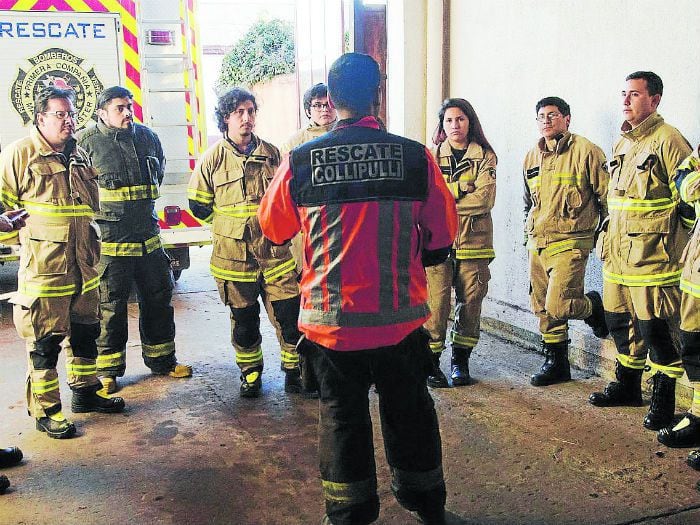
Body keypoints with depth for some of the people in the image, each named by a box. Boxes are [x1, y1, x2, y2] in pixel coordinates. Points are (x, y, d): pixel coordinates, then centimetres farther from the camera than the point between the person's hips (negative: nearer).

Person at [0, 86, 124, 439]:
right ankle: (46, 411, 12)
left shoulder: (80, 156, 15)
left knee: (85, 331, 17)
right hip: (44, 266, -7)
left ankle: (85, 392, 33)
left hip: (83, 264, 7)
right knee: (45, 340, 0)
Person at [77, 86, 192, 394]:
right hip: (109, 241, -5)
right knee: (111, 307, 3)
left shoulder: (148, 138, 8)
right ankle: (109, 370, 17)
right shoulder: (86, 142, -9)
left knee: (158, 299, 14)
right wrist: (95, 213, -1)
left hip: (148, 238, 6)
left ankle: (161, 359, 29)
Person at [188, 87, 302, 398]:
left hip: (274, 252, 1)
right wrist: (230, 223, 4)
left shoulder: (270, 153, 6)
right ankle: (250, 374, 29)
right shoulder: (213, 158, -1)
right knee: (243, 320, 10)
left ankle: (293, 370, 17)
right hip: (234, 255, -1)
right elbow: (198, 205, 6)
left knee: (290, 313, -1)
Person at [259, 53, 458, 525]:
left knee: (343, 416, 15)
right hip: (402, 318, 1)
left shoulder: (299, 161, -9)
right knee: (410, 410, 19)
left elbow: (273, 228, 7)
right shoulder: (415, 156, -8)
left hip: (332, 321, -1)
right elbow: (443, 234, 1)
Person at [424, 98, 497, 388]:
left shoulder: (484, 156, 6)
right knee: (436, 302, -7)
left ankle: (460, 361, 20)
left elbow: (486, 199, -7)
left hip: (473, 241, 1)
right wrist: (463, 188, -10)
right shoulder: (431, 156, 8)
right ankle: (431, 362, 6)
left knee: (470, 302, 5)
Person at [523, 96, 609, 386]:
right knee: (542, 307, 8)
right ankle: (555, 363, 21)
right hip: (537, 243, 7)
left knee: (557, 305, -15)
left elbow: (607, 197, -3)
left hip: (569, 242, -6)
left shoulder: (586, 151, -6)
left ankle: (593, 306, 17)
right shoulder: (531, 157, 14)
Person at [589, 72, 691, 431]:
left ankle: (663, 398, 11)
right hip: (618, 254, 9)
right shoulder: (623, 143, 15)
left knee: (656, 327, -3)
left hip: (651, 256, -8)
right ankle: (627, 385, 32)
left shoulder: (668, 140, -10)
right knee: (620, 321, 16)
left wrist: (676, 243, -9)